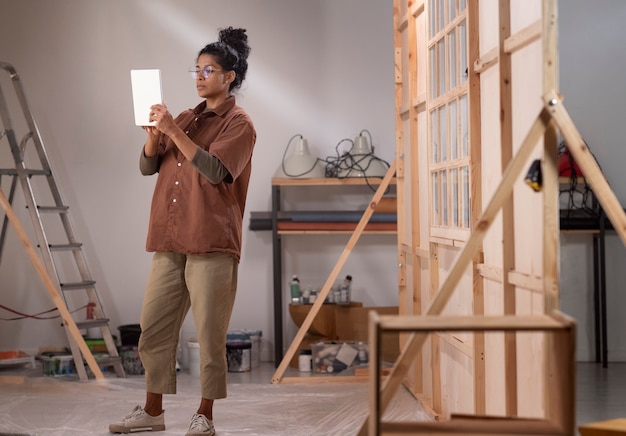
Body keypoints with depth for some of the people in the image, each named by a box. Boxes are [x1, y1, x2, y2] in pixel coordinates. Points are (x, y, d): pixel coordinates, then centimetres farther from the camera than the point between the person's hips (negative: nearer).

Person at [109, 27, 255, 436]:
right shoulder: (187, 117, 18)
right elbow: (148, 165, 14)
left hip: (211, 246, -7)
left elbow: (214, 169, -17)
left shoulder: (239, 124, -1)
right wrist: (155, 133, -5)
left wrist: (173, 130, -19)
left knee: (210, 332, -3)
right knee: (154, 327, 8)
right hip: (170, 241, 7)